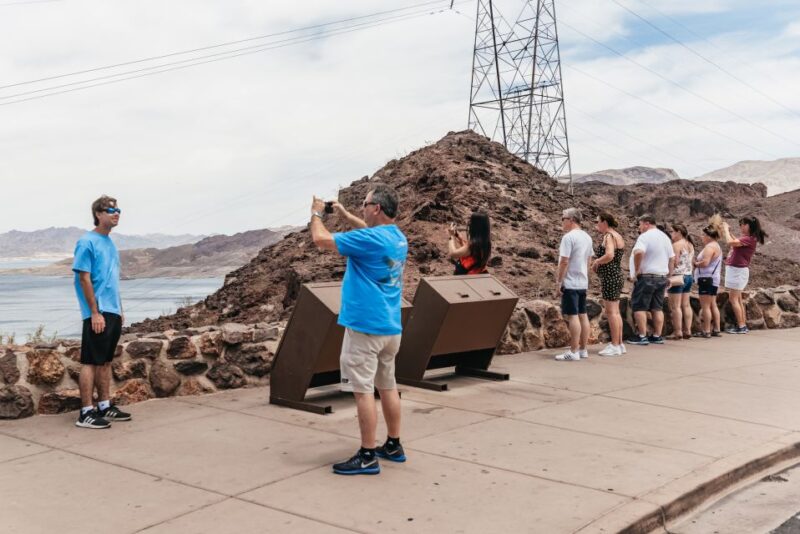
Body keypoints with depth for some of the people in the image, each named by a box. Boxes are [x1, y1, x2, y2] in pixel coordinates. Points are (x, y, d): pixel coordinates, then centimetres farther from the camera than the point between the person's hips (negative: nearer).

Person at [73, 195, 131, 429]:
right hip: (98, 313, -8)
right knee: (91, 362, -5)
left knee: (106, 361, 13)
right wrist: (95, 313, -18)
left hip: (113, 313, 8)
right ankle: (86, 413, -1)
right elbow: (85, 279, -14)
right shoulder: (87, 242, -10)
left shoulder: (110, 244, 15)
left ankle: (105, 406, 21)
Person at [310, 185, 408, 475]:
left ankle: (367, 457, 0)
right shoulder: (398, 238, 8)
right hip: (390, 327, 9)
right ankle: (394, 446, 25)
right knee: (387, 386, 16)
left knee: (363, 390, -4)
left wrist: (317, 213, 3)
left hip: (365, 326, -9)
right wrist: (344, 214, 28)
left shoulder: (369, 240, -18)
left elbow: (321, 239, -15)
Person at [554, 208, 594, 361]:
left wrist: (558, 282, -14)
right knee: (582, 315, 11)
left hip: (570, 283, -9)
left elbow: (564, 262, -19)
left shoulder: (569, 237, -15)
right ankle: (583, 349, 16)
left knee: (572, 316, -7)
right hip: (583, 282, 9)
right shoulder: (587, 237, 12)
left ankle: (573, 352, -6)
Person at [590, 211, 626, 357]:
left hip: (610, 278, -10)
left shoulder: (609, 236, -14)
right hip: (617, 277, 10)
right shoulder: (618, 236, 16)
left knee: (611, 311, -6)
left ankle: (615, 346, -4)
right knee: (615, 311, 14)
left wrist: (596, 262, -15)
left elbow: (609, 255, -29)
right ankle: (620, 344, 18)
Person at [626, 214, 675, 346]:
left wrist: (637, 269, -19)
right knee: (657, 308, 11)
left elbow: (638, 252, -30)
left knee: (639, 307, -2)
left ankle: (642, 336, -4)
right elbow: (672, 258, 19)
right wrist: (668, 273, 22)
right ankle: (657, 336, 13)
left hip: (646, 277, -8)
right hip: (662, 277, 8)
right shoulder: (665, 237, 14)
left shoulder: (645, 236, -12)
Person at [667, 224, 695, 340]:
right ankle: (687, 331, 11)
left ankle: (678, 332, -7)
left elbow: (675, 262, -18)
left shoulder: (676, 245, -12)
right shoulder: (690, 245, 14)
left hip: (678, 277, -9)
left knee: (675, 306, -6)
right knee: (686, 304, 10)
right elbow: (692, 263, 18)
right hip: (689, 276, 9)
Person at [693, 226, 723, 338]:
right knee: (713, 305, 12)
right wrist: (698, 261, 8)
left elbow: (705, 262, -25)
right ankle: (716, 330, 14)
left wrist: (695, 263, -7)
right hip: (713, 279, 11)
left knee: (705, 306, -8)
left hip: (707, 278, -11)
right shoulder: (716, 246, 19)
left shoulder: (710, 246, -14)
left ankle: (706, 331, -8)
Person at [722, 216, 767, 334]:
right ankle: (743, 325, 15)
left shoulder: (749, 239, -16)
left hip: (738, 270, -10)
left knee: (734, 299, -8)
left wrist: (726, 229, -10)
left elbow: (730, 242, -24)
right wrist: (727, 232, 18)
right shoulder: (745, 239, 13)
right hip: (734, 270, 10)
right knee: (737, 299, 12)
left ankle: (741, 326, -6)